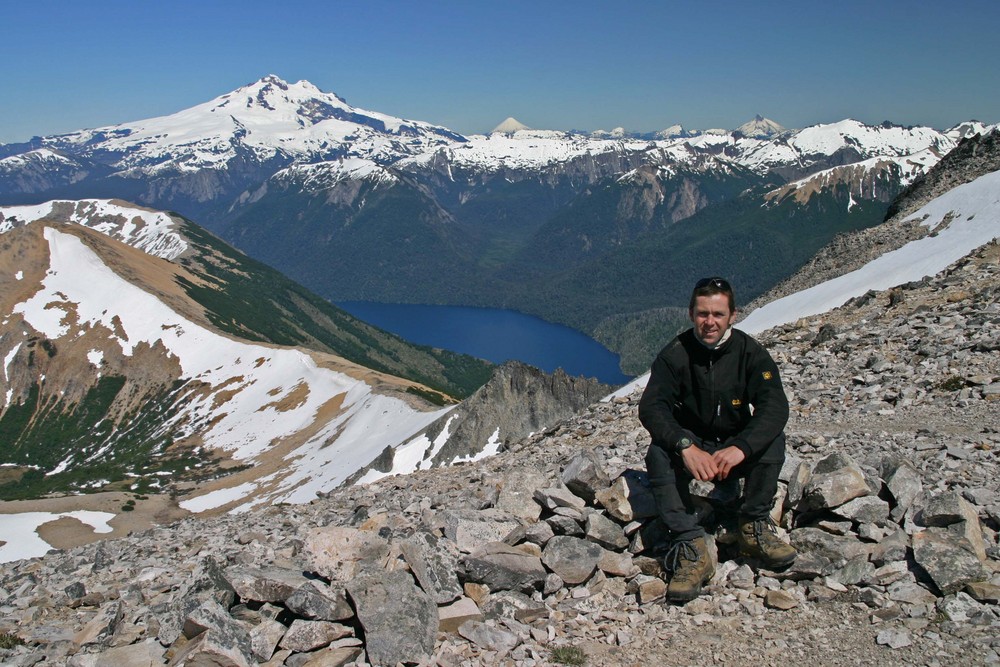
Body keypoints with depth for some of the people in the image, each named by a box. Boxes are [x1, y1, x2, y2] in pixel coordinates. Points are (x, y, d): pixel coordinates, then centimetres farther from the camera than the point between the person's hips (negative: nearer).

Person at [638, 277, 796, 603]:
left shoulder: (750, 353, -9)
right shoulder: (675, 354, -11)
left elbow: (775, 407, -23)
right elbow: (651, 407, -22)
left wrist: (740, 448, -40)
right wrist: (685, 447, -41)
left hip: (736, 451, 1)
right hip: (691, 447, -1)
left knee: (772, 438, -27)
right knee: (658, 453, -30)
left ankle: (754, 527, -15)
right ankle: (691, 547, -35)